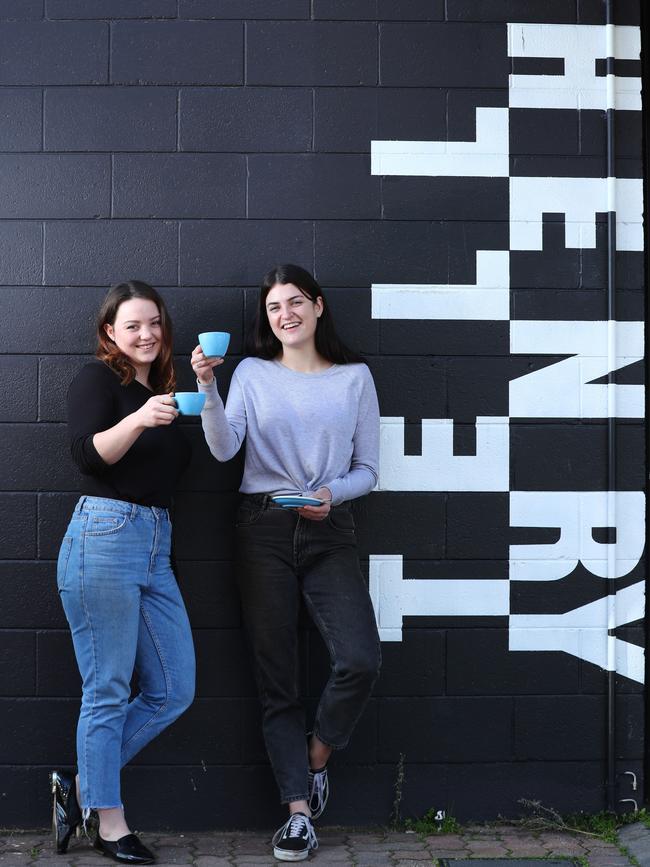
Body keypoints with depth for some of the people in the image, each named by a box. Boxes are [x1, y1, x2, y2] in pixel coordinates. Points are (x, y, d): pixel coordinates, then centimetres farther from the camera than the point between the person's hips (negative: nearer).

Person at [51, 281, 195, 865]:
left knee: (174, 691, 8)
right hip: (104, 537, -8)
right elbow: (88, 455, -16)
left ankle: (82, 786, 20)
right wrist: (139, 419, -30)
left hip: (157, 545, 8)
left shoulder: (162, 391, 19)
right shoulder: (97, 380, -1)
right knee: (108, 693, -1)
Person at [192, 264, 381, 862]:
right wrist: (207, 387, -20)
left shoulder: (355, 377, 7)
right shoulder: (252, 374, 7)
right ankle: (299, 810, 8)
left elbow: (367, 470, 7)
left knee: (361, 661, -14)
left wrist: (333, 492, -13)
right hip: (265, 528, 0)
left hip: (330, 531, 0)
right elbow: (224, 448, -7)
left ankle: (315, 761, 14)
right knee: (277, 676, 1)